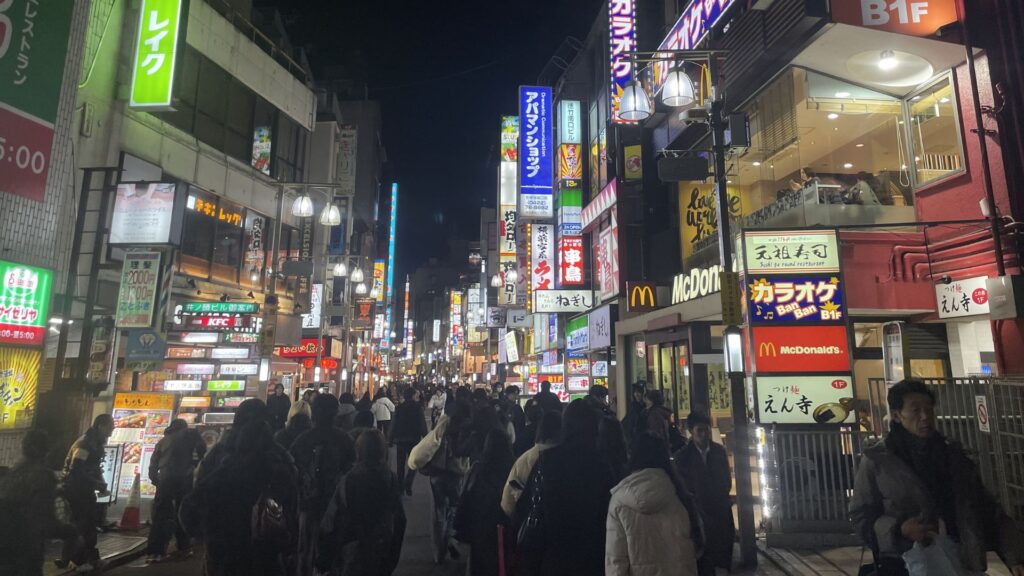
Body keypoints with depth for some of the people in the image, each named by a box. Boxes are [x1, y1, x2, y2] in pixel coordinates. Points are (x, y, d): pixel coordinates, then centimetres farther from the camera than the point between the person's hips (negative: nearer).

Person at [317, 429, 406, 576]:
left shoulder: (348, 482, -19)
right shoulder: (392, 481, -8)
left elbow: (329, 524, -14)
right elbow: (400, 522, 0)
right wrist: (392, 560, 13)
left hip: (351, 561, -3)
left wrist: (322, 560, -1)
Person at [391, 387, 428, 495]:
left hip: (400, 439, 4)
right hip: (413, 439, -3)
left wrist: (392, 438, 8)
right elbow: (422, 424, -11)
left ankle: (400, 486, 15)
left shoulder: (399, 407, 2)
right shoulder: (418, 407, -9)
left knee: (400, 464, 13)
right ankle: (407, 485, -12)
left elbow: (394, 423, 3)